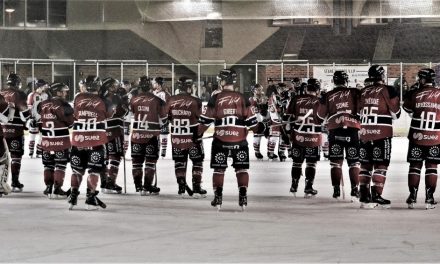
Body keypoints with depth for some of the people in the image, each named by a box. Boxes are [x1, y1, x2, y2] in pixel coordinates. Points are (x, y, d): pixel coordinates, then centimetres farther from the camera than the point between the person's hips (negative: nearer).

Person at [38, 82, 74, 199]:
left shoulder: (42, 105, 3)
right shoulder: (63, 105, -14)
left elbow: (39, 120, 12)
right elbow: (71, 121, -10)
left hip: (46, 140, 5)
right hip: (61, 140, -5)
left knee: (48, 164, 15)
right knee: (60, 164, 2)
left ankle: (48, 188, 16)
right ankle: (57, 189, -1)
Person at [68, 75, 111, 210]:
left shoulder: (78, 98, 1)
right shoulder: (103, 101, -6)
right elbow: (109, 115, 9)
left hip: (78, 140, 3)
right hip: (96, 141, -3)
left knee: (77, 169, 16)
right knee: (94, 170, 2)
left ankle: (73, 196, 13)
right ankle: (90, 199, -4)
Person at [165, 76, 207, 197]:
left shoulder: (171, 100, -2)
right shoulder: (195, 101, -14)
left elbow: (165, 117, 7)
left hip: (176, 138, 3)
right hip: (193, 137, -3)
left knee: (179, 162, 15)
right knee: (197, 161, 9)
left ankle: (182, 187, 13)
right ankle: (196, 188, 6)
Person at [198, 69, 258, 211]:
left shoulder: (215, 99, -3)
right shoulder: (242, 99, 0)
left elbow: (206, 120, 1)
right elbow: (251, 120, 2)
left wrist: (198, 134, 15)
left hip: (220, 140, -1)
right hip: (239, 140, 1)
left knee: (219, 169, 10)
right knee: (242, 168, 9)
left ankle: (218, 198, 7)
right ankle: (243, 197, 1)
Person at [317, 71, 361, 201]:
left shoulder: (328, 96, 7)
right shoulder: (355, 93, 3)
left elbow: (321, 115, 13)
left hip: (334, 130, 1)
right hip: (352, 129, -1)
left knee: (336, 161, 7)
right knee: (353, 162, 5)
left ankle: (336, 190, 4)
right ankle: (354, 190, -2)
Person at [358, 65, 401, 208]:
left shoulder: (363, 92, 10)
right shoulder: (388, 90, -7)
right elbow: (395, 113, -5)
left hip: (365, 133, 6)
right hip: (382, 133, -5)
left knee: (366, 164, 10)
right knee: (381, 165, -3)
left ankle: (364, 196, 9)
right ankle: (376, 195, -10)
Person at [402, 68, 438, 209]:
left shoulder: (414, 94, -4)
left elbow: (408, 108, 9)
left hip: (417, 135, 0)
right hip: (434, 138, 0)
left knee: (415, 165, 8)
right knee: (431, 166, 6)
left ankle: (412, 197, 7)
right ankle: (429, 198, 3)